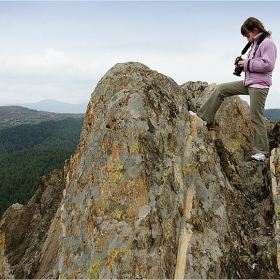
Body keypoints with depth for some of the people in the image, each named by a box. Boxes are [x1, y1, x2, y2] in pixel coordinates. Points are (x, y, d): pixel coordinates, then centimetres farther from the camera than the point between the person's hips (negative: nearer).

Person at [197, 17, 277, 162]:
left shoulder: (267, 43, -11)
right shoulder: (254, 44, 18)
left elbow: (268, 64, -22)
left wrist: (248, 64, -14)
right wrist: (243, 65, 6)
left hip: (259, 85, -10)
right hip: (248, 82, 10)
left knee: (256, 117, -7)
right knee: (221, 89, 6)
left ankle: (261, 151, 4)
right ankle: (206, 118, 11)